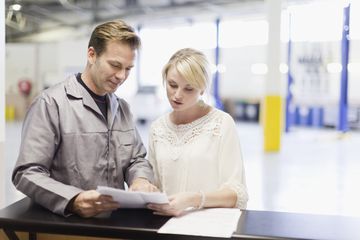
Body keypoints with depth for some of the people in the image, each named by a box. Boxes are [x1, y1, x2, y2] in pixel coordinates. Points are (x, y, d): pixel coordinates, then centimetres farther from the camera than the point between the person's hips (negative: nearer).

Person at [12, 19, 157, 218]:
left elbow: (137, 159, 17)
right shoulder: (52, 103, -8)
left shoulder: (122, 107, 12)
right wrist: (73, 201, -28)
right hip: (64, 220, -3)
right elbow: (28, 173, -13)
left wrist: (141, 179, -5)